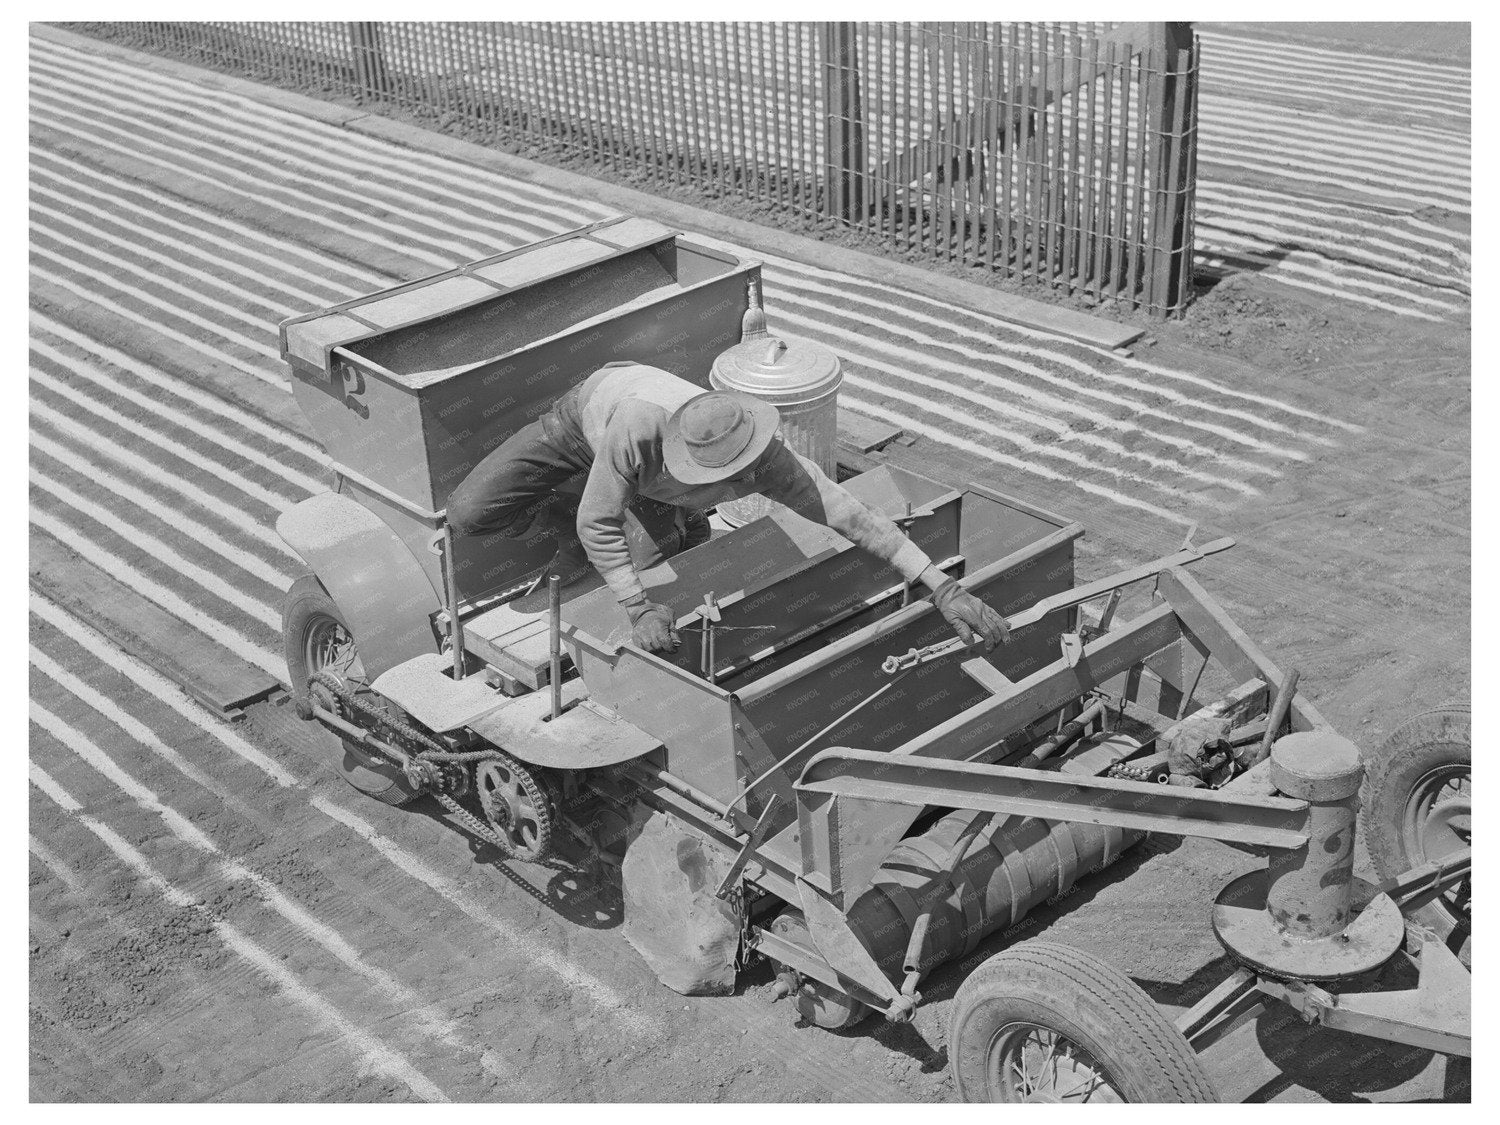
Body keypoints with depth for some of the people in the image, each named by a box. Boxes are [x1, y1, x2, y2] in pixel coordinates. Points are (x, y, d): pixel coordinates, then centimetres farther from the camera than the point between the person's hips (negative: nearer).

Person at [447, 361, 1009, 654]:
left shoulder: (770, 461, -43)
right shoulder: (638, 430, -52)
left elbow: (852, 516, -44)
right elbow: (600, 525, -37)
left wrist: (944, 589, -49)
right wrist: (640, 610, -45)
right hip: (589, 408, -3)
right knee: (469, 514, -15)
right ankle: (559, 518, 9)